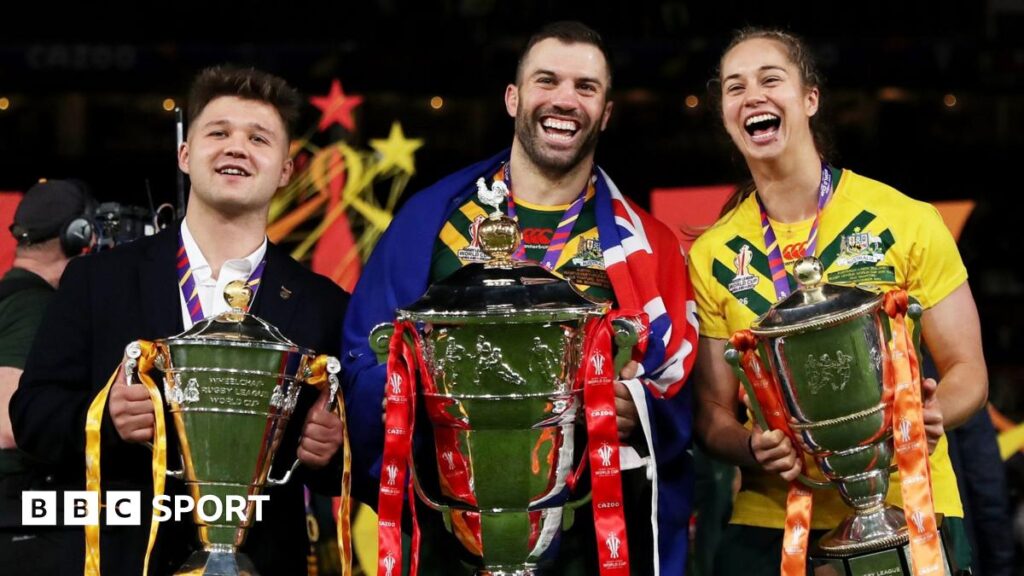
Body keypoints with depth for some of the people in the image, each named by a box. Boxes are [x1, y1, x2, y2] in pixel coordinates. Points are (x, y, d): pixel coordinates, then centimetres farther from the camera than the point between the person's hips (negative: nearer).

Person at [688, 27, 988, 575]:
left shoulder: (907, 222, -4)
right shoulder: (711, 256, 2)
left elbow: (967, 371, 1)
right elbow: (712, 411, 6)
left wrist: (932, 412, -21)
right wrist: (753, 446, -16)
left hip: (907, 508, -1)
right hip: (769, 522, 2)